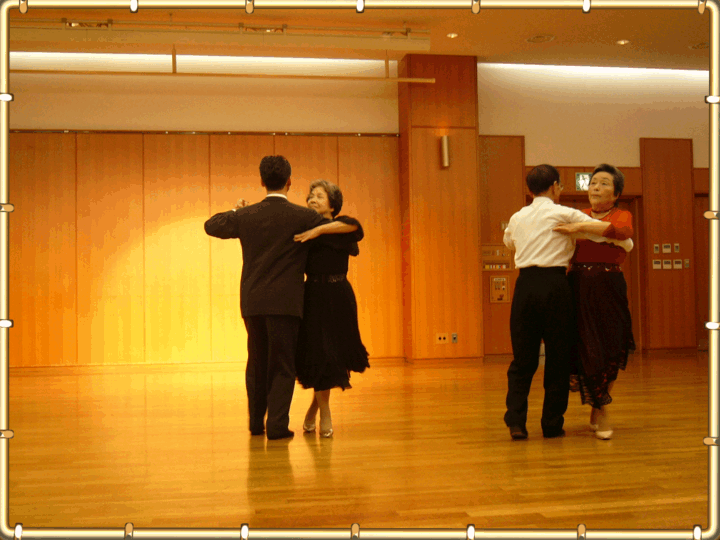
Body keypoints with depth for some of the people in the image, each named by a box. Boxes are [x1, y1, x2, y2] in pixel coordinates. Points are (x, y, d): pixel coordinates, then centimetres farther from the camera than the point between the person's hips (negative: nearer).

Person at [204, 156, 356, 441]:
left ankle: (256, 422, 26)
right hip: (285, 301, -4)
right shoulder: (302, 216, -7)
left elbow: (211, 225, 19)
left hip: (252, 302, 4)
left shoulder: (245, 216, 3)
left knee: (256, 363, 17)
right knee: (282, 366, 4)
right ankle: (277, 425, 2)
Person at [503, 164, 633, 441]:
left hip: (525, 284, 3)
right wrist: (626, 244, 21)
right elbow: (609, 232, 1)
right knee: (557, 358, 8)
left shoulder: (517, 218, 13)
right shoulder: (564, 214, 1)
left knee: (522, 358, 9)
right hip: (554, 285, -3)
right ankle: (552, 425, 12)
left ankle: (516, 420, -1)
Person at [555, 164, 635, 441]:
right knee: (586, 349, -1)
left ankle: (596, 407, 25)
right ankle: (602, 412, 17)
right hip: (578, 287, 2)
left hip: (609, 288, -1)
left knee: (610, 350, 5)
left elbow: (623, 231, -21)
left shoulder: (622, 215, 4)